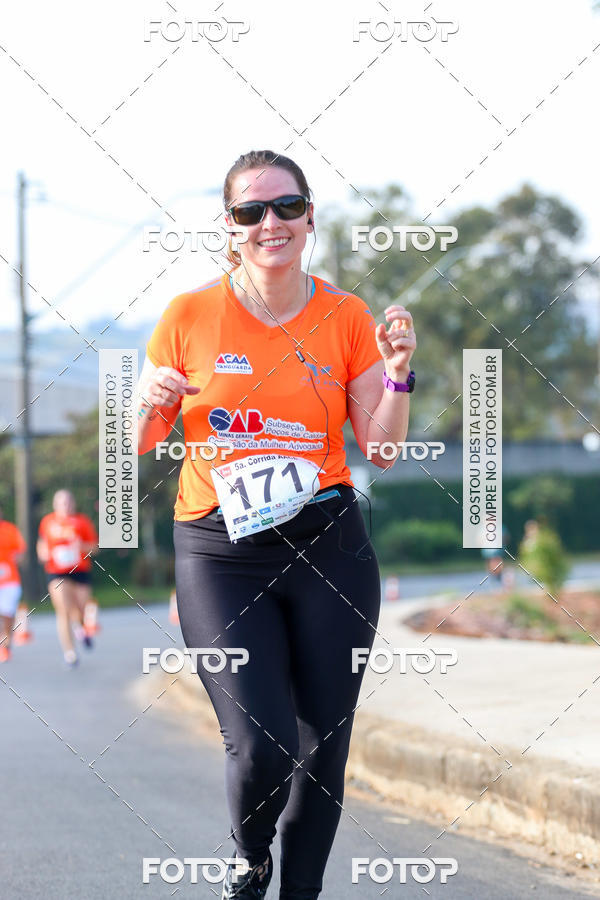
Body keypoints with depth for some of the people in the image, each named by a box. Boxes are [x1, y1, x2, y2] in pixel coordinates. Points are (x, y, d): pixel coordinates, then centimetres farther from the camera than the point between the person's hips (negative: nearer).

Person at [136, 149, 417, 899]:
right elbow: (141, 444, 9)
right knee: (261, 746, -15)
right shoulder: (190, 316, 1)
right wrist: (152, 404, -12)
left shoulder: (345, 317, 5)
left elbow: (381, 449, 6)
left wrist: (399, 374, -10)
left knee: (324, 744, 4)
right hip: (219, 555, -2)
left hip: (329, 547, 2)